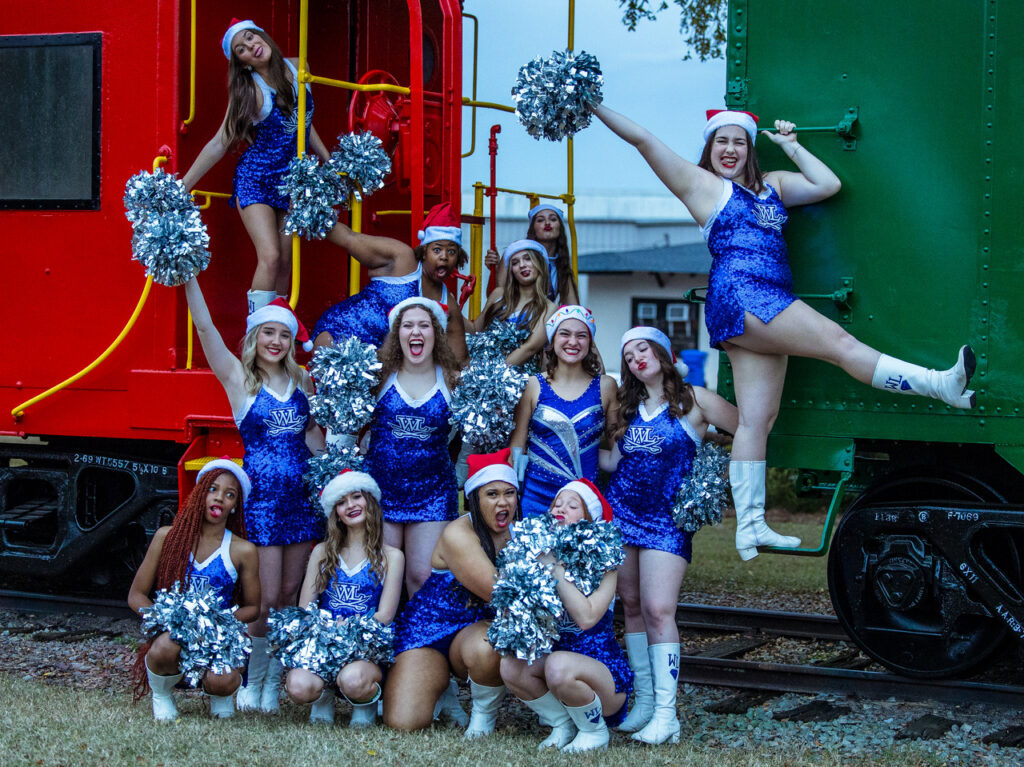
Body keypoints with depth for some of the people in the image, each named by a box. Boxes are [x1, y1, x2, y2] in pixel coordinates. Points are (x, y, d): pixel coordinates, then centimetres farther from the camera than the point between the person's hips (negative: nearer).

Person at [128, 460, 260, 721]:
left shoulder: (242, 551, 1)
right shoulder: (167, 537, 2)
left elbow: (252, 608, 9)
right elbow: (136, 596, 5)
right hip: (173, 632, 0)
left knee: (222, 682, -33)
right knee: (165, 648, -37)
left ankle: (219, 697, 9)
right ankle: (161, 695, 0)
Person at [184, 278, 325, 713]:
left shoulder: (302, 381, 11)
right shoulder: (238, 378, 0)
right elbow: (204, 326, -9)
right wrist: (189, 278, -15)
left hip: (302, 493, 4)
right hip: (261, 495, -4)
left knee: (290, 594, 6)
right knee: (267, 598, -6)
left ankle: (274, 684, 14)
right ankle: (252, 682, 11)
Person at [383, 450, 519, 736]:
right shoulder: (458, 535, -17)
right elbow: (496, 592, -26)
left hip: (478, 629, 3)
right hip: (428, 626, -3)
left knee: (489, 648, -38)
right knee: (402, 722, -18)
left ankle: (485, 712, -5)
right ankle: (441, 687, 17)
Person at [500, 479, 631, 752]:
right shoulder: (543, 556, 3)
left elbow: (586, 617, -27)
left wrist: (556, 568, -23)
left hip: (606, 675, -5)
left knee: (558, 665, -35)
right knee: (510, 665, -22)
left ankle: (595, 729, -5)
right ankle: (562, 723, 2)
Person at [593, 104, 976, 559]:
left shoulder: (771, 185, 24)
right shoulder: (701, 183, 7)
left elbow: (828, 185, 21)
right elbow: (644, 140, 3)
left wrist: (789, 145, 21)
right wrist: (597, 107, 0)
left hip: (768, 308, 8)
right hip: (739, 296, -7)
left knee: (758, 419, 2)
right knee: (839, 343, -15)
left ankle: (749, 528, 0)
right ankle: (940, 384, -19)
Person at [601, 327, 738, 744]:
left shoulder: (693, 400, -4)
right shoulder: (631, 408, 12)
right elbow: (614, 461, 13)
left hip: (667, 520, -5)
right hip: (621, 512, 5)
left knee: (658, 611, -14)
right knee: (632, 607, 6)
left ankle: (666, 713, -11)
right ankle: (644, 700, 15)